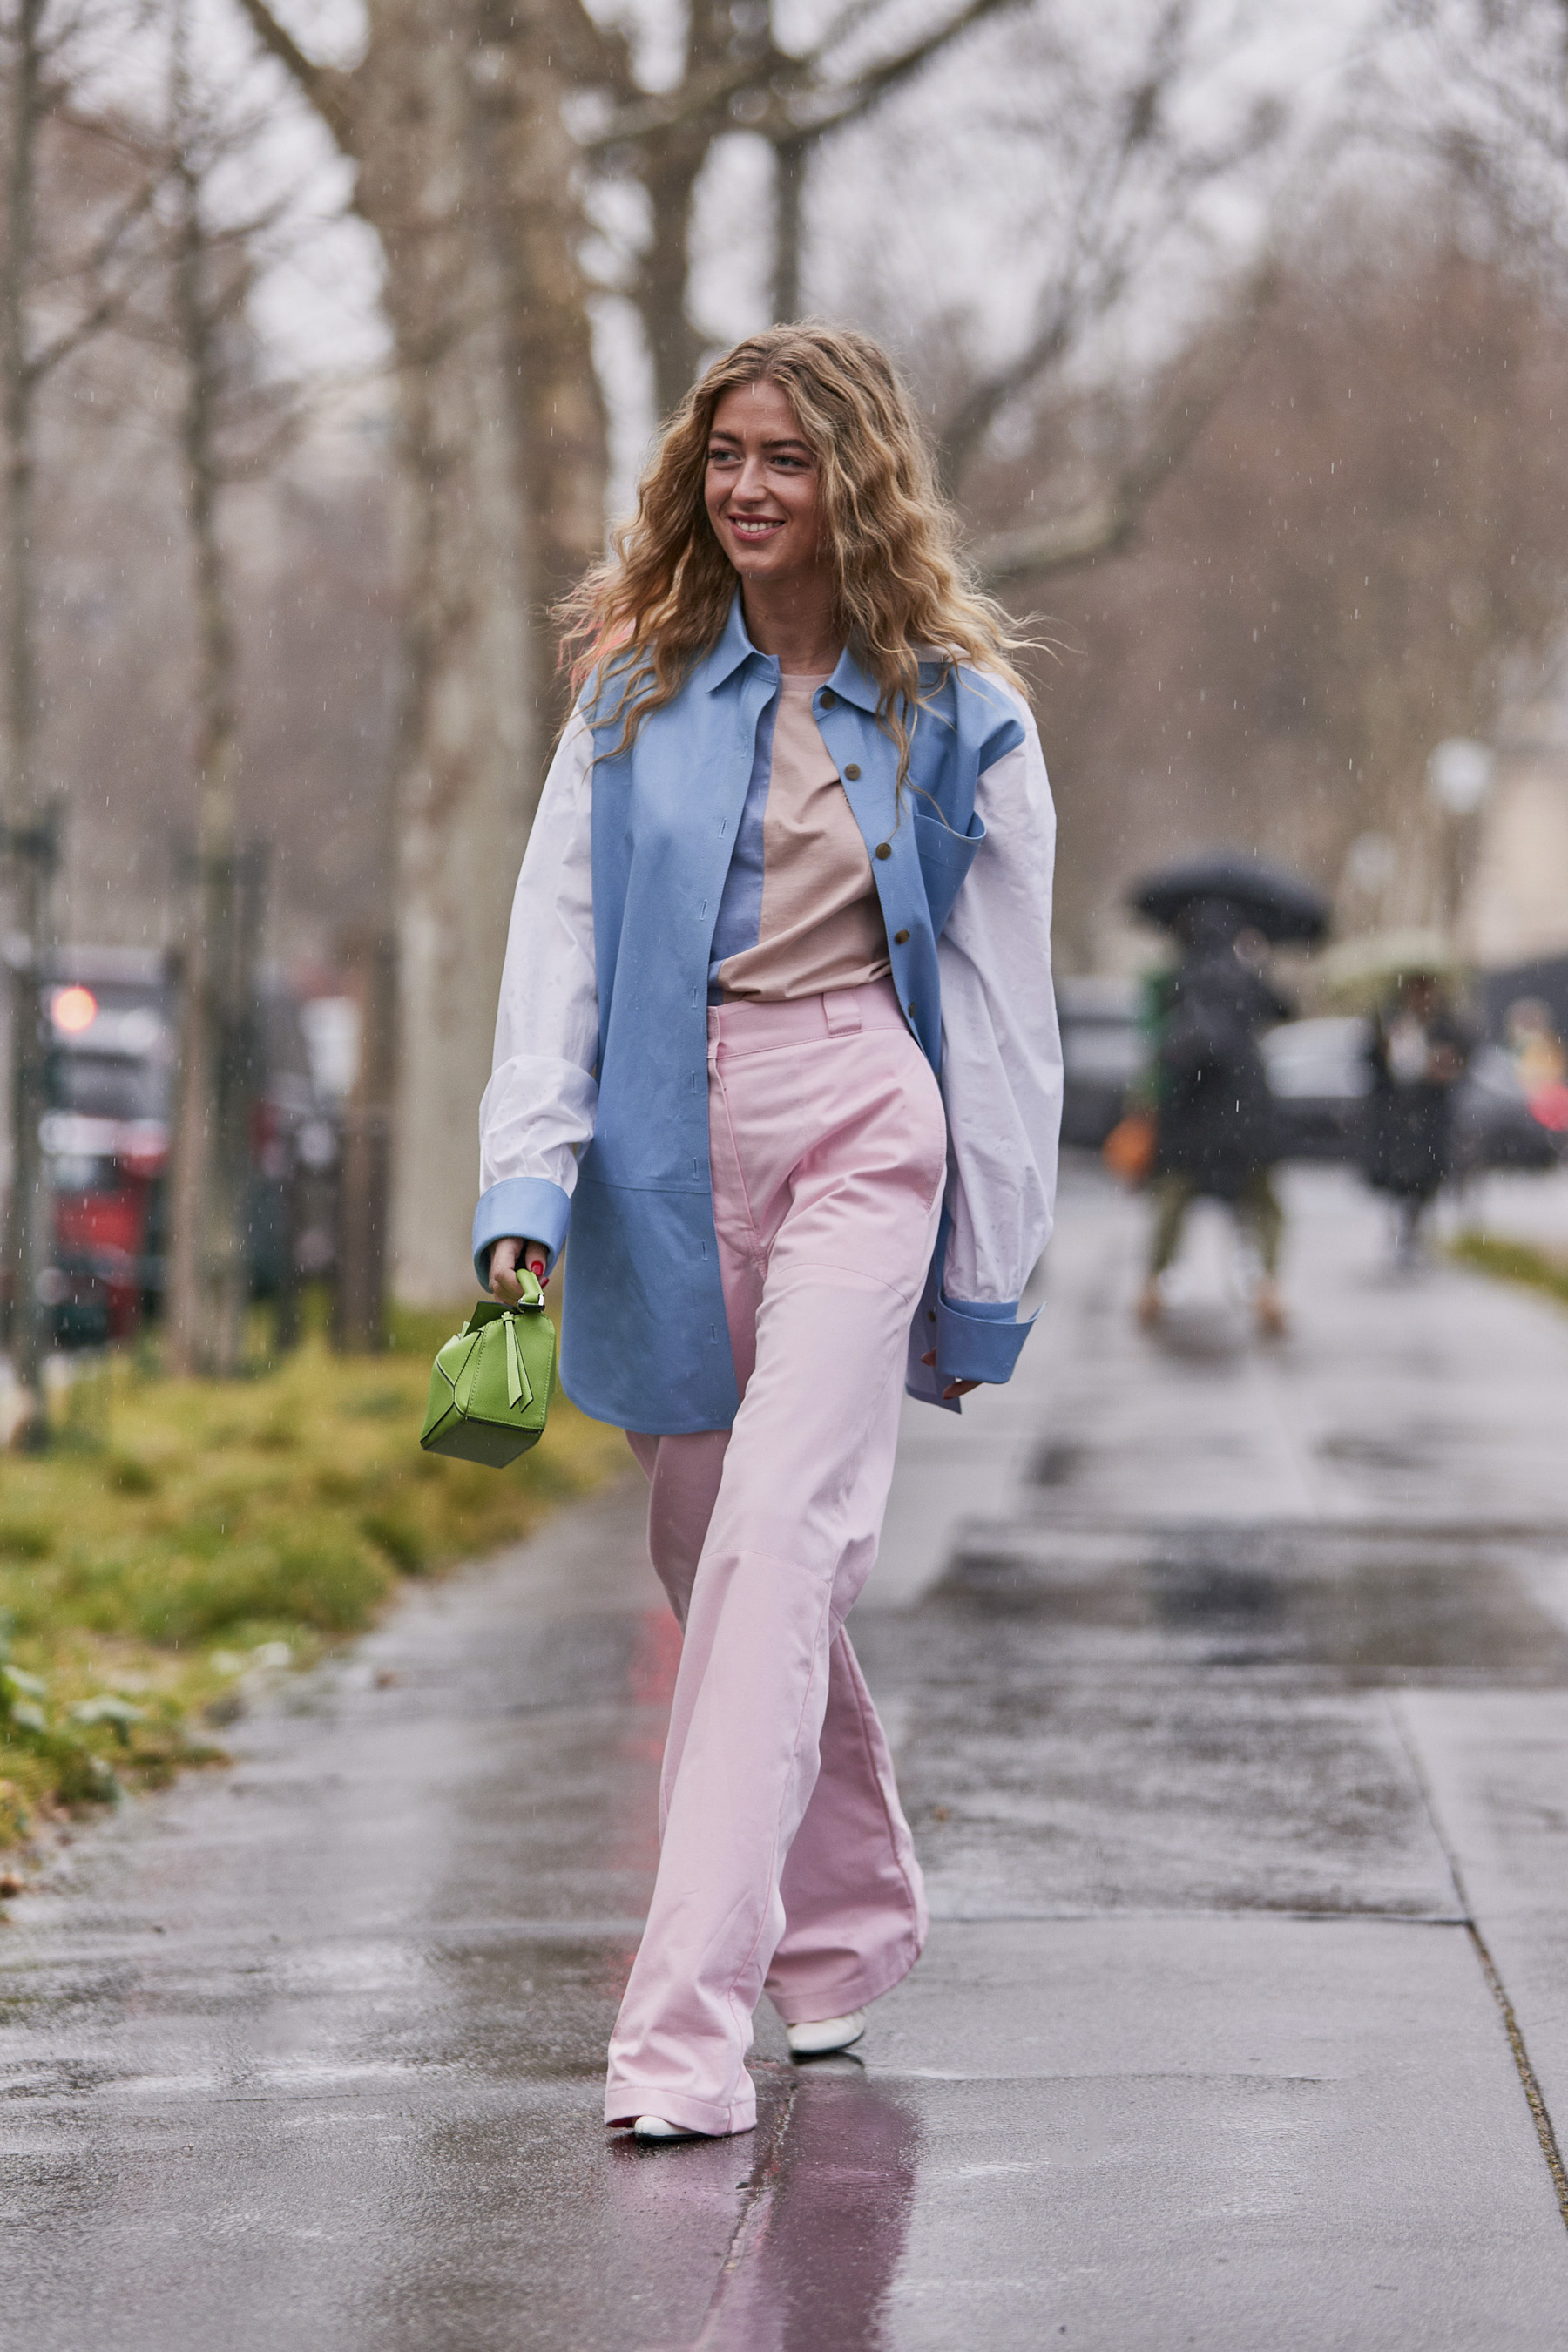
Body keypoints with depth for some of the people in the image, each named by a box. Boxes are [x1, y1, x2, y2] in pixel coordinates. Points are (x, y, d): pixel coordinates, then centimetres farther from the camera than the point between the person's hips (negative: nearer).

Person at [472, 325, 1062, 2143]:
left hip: (861, 1130, -4)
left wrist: (987, 1274, 3)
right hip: (665, 1149, 4)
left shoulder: (958, 714, 2)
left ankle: (687, 2021, -20)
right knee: (711, 1561, 12)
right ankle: (850, 1923, 34)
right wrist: (525, 1190, -10)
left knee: (774, 1539, -16)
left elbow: (1001, 1005, 5)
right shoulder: (635, 689, 8)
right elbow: (557, 943, 3)